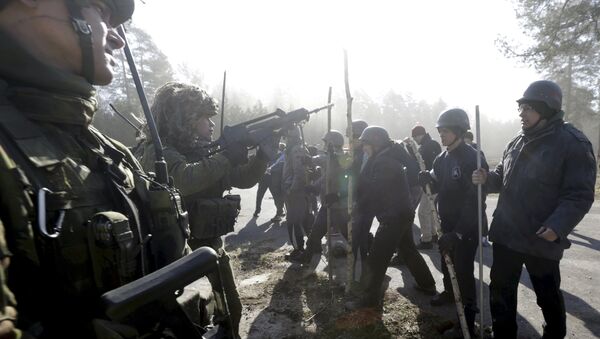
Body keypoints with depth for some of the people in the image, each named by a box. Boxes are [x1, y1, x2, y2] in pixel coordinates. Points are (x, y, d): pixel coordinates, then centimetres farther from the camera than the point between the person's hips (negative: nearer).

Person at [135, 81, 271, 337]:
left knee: (232, 311, 22)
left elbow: (243, 179, 8)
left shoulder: (201, 152, 6)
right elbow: (183, 180, -38)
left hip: (213, 248, 8)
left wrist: (264, 153, -6)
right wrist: (226, 158, -30)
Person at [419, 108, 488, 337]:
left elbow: (474, 201, -23)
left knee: (463, 270, -2)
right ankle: (449, 292, 48)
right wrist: (428, 180, -12)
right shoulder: (442, 158, 5)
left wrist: (458, 232, -26)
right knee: (447, 262, 23)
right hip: (447, 223, 8)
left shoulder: (472, 159, -20)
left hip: (467, 227, -8)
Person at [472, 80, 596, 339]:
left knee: (548, 296, 16)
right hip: (506, 234, 6)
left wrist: (558, 226, -29)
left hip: (542, 240, -6)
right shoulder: (517, 143, 8)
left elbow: (580, 194, -17)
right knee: (501, 290, 16)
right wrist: (486, 178, -5)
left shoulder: (572, 143, -13)